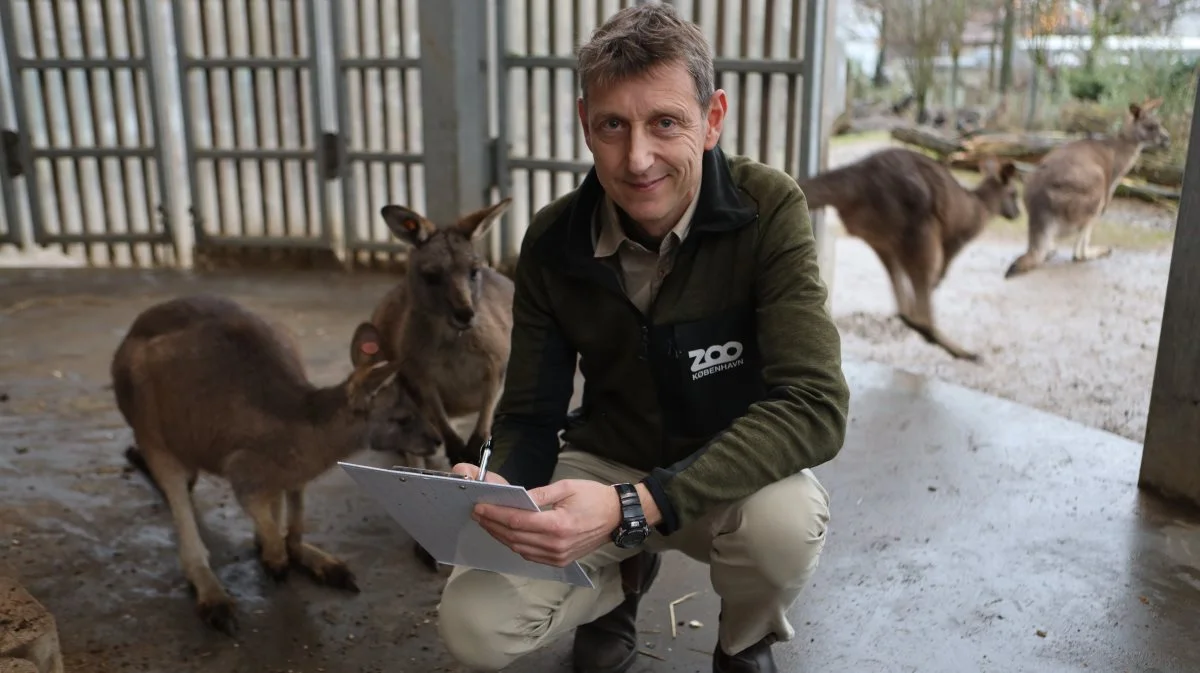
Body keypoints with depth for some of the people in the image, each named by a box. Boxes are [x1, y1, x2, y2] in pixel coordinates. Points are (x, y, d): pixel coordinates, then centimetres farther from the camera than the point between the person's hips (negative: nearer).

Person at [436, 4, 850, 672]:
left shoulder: (768, 210, -22)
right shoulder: (554, 241, -13)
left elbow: (814, 405, -31)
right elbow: (529, 416, -6)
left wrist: (636, 507, -41)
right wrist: (500, 494, -31)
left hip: (734, 473, -1)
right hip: (604, 465, 2)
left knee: (786, 518, -36)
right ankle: (622, 578, 15)